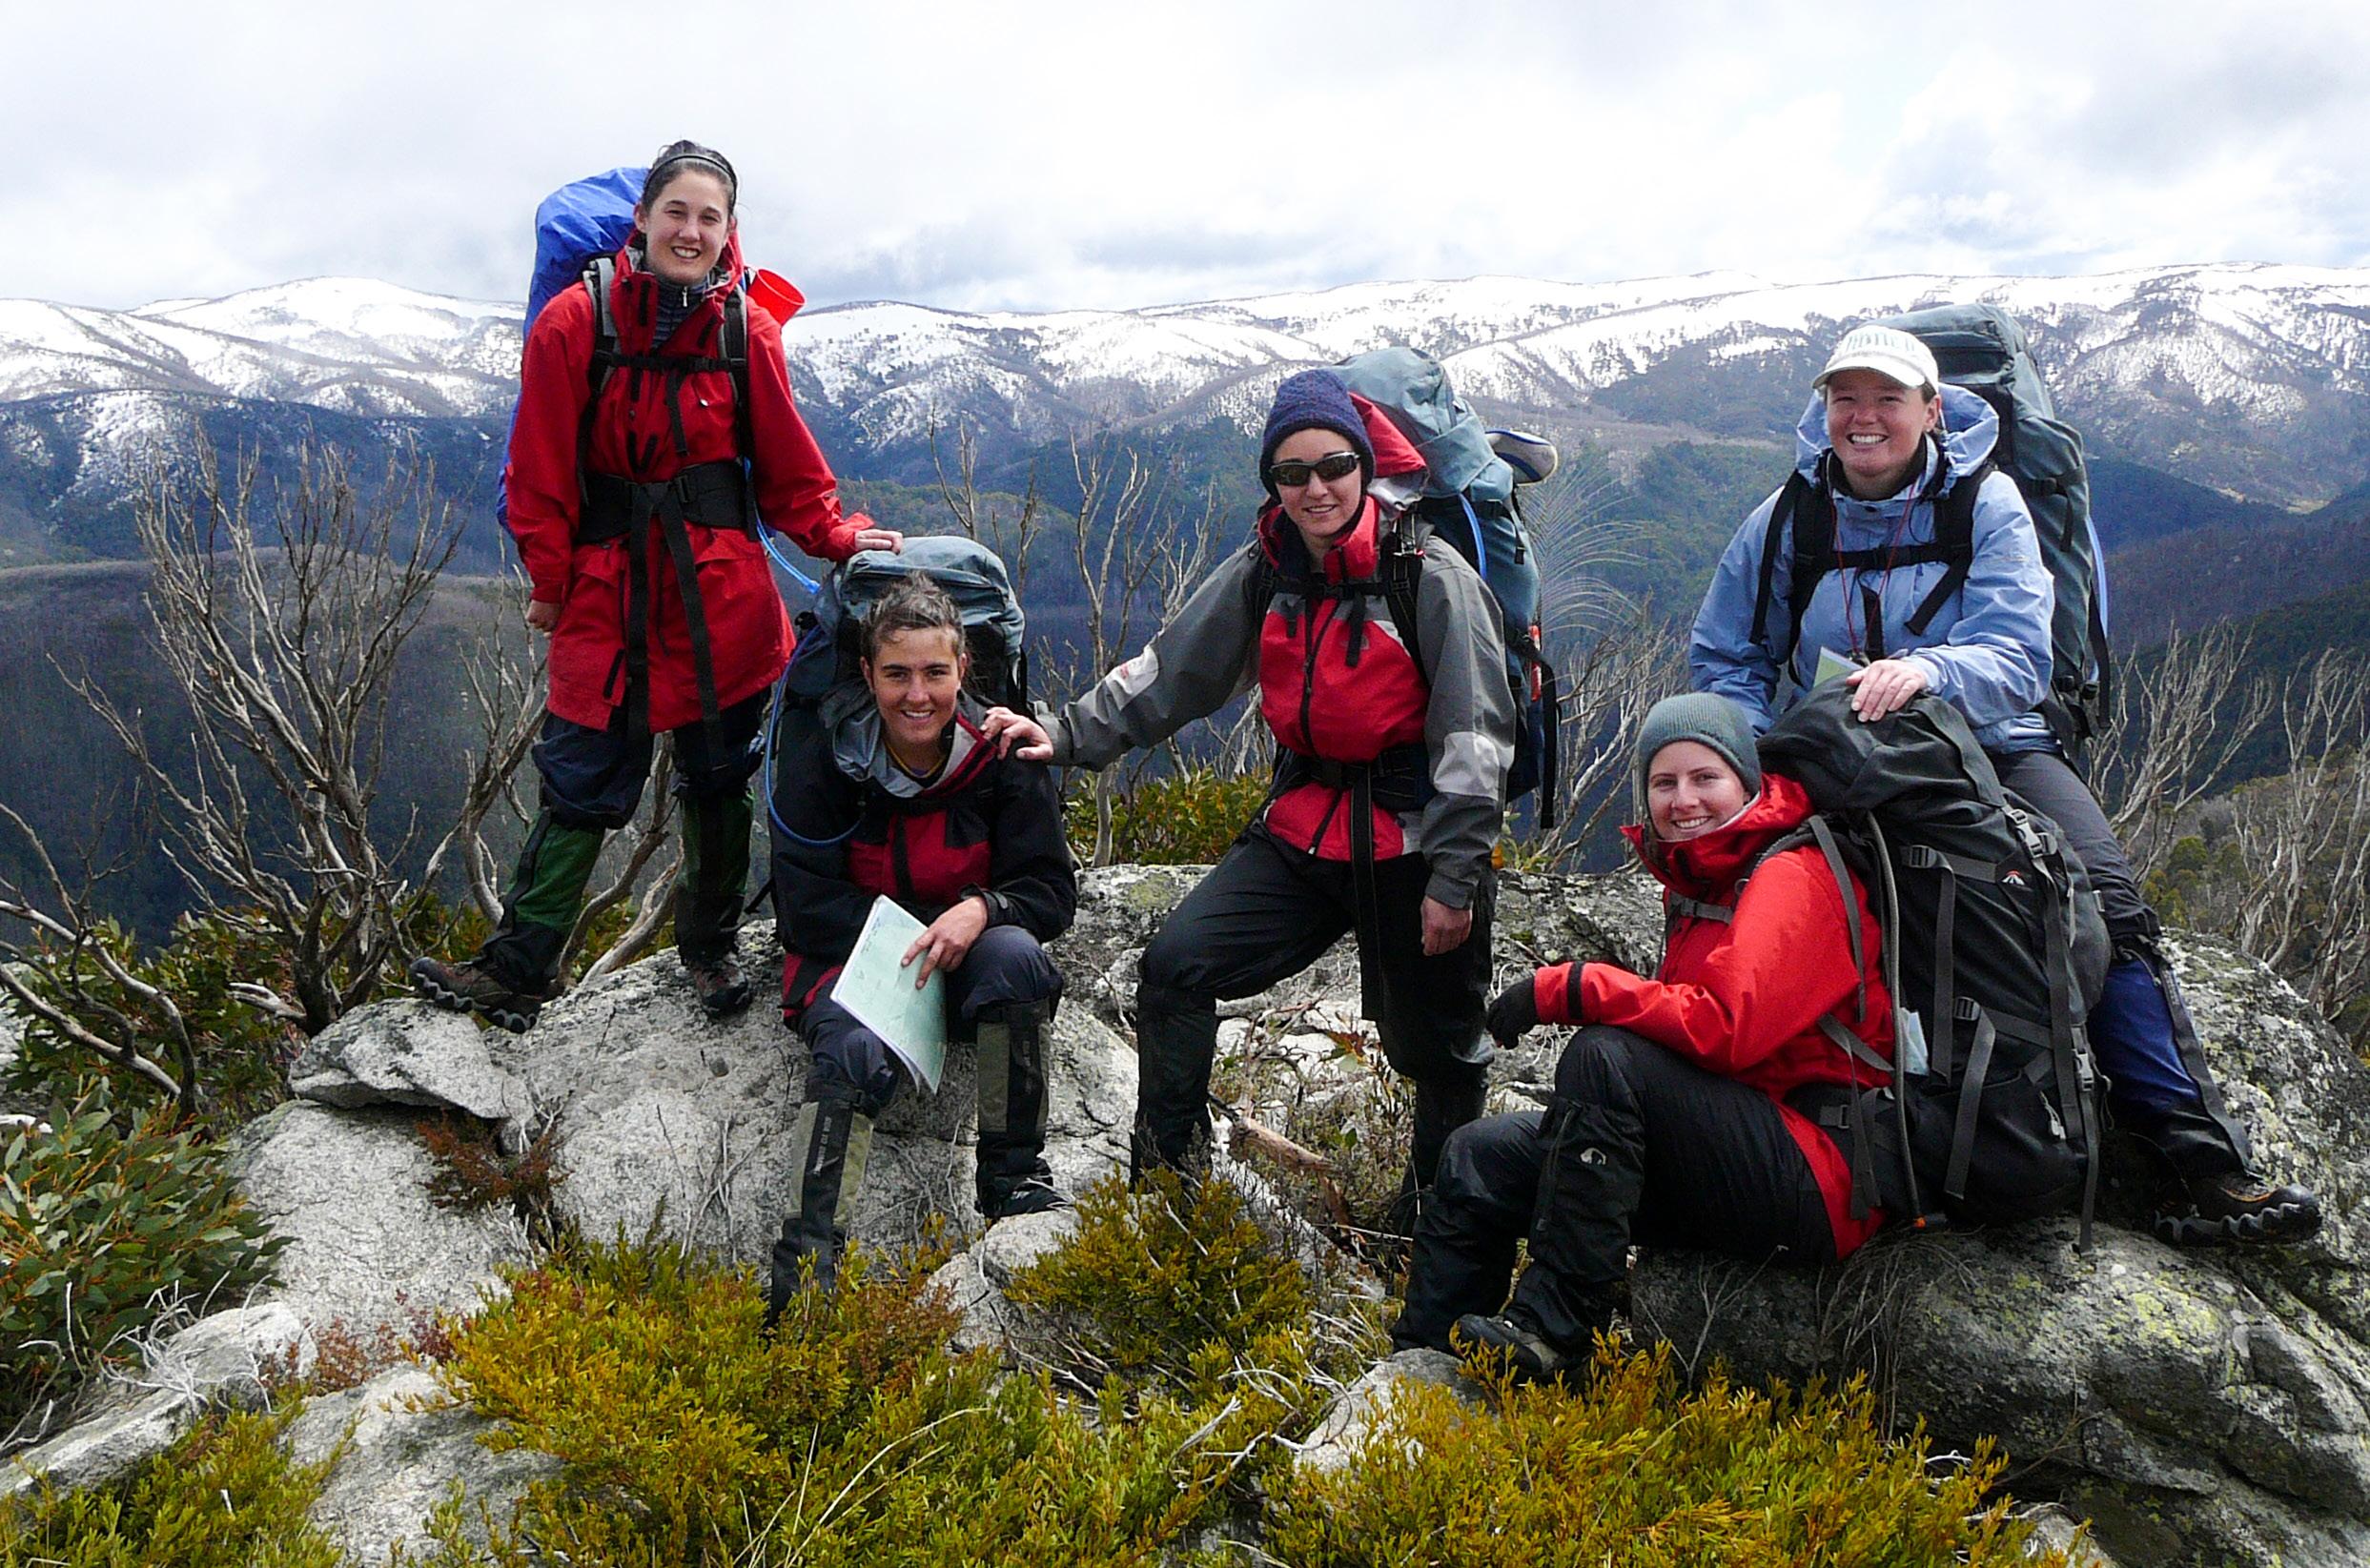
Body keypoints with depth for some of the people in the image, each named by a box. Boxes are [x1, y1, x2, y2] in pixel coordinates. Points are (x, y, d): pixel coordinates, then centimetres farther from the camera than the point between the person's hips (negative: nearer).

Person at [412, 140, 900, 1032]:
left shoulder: (747, 331, 2)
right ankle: (516, 968, 13)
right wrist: (547, 579, 0)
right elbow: (542, 471, 0)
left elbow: (788, 469, 6)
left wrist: (838, 538, -7)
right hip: (607, 588, -1)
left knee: (719, 778, 11)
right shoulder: (575, 323, -4)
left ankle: (710, 949, 30)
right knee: (581, 781, 2)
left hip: (722, 591, 2)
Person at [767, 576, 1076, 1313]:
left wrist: (983, 910, -28)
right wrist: (911, 934, -22)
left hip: (966, 968, 1)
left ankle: (1015, 1177, -20)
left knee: (1015, 954, -32)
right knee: (855, 1049, -33)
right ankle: (807, 1255, -32)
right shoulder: (822, 752, -10)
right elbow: (809, 904, -11)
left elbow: (1052, 890, -7)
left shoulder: (1001, 753, -7)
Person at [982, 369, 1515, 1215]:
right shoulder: (1261, 574, 2)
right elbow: (1168, 672, 5)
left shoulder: (1429, 576, -12)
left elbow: (1476, 735, -12)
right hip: (1302, 831, 4)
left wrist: (1454, 877, -14)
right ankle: (1164, 1173, 8)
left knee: (1435, 1045, 10)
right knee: (1176, 962, -9)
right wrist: (1067, 733, -8)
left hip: (1413, 841, -4)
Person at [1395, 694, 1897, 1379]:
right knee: (1479, 1158, 0)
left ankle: (1551, 1324, -24)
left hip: (1817, 1179, -9)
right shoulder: (1700, 883, 16)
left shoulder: (1791, 877, -12)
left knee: (1603, 1055, -29)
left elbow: (1726, 1027, -26)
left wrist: (1566, 988, -21)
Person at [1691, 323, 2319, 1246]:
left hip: (1991, 746, 0)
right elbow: (1723, 662, 9)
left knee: (2109, 907, -24)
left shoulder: (1986, 503, 0)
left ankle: (2201, 1170, -22)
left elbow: (2014, 659, -12)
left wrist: (1926, 670, -36)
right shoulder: (1786, 520, 5)